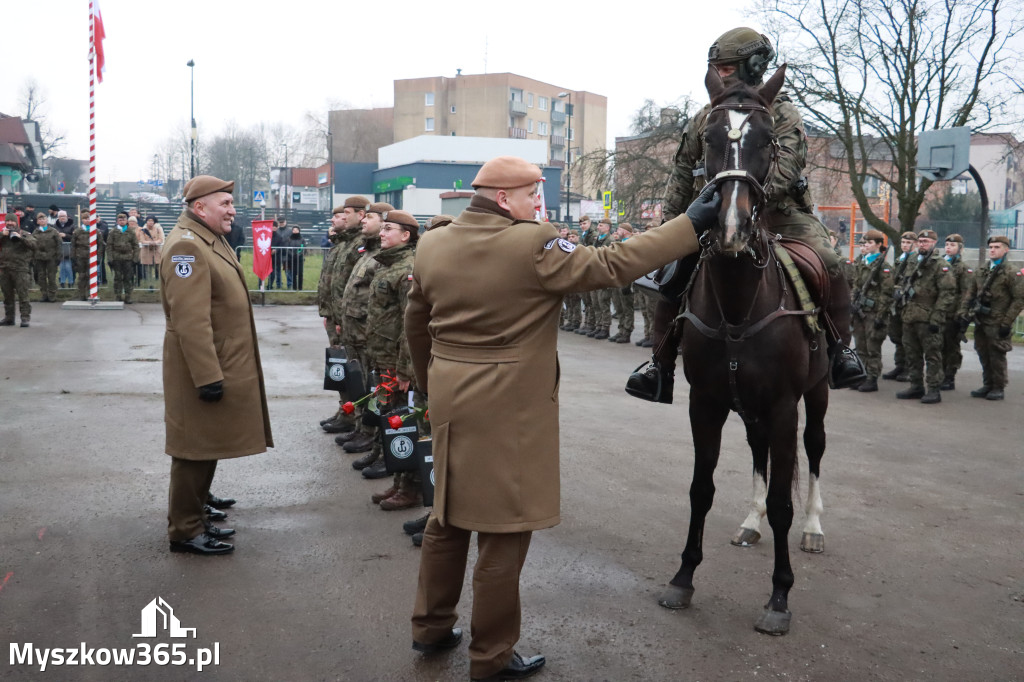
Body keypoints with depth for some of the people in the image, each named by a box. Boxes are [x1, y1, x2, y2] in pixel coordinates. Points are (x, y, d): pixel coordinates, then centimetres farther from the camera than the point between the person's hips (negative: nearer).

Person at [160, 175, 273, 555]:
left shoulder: (210, 240, 14)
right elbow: (191, 321, -25)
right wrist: (208, 377, -26)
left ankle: (196, 514, 30)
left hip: (221, 366, 10)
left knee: (206, 447, 18)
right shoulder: (186, 246, -19)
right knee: (195, 451, 0)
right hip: (203, 368, -10)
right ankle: (185, 531, 11)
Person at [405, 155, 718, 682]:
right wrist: (690, 224, -8)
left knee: (448, 518, 22)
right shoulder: (533, 245, -18)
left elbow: (415, 324, 12)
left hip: (449, 402, 7)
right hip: (509, 412, -7)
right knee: (503, 532, 6)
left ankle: (430, 628, 36)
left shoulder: (431, 245, 3)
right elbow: (610, 266, -14)